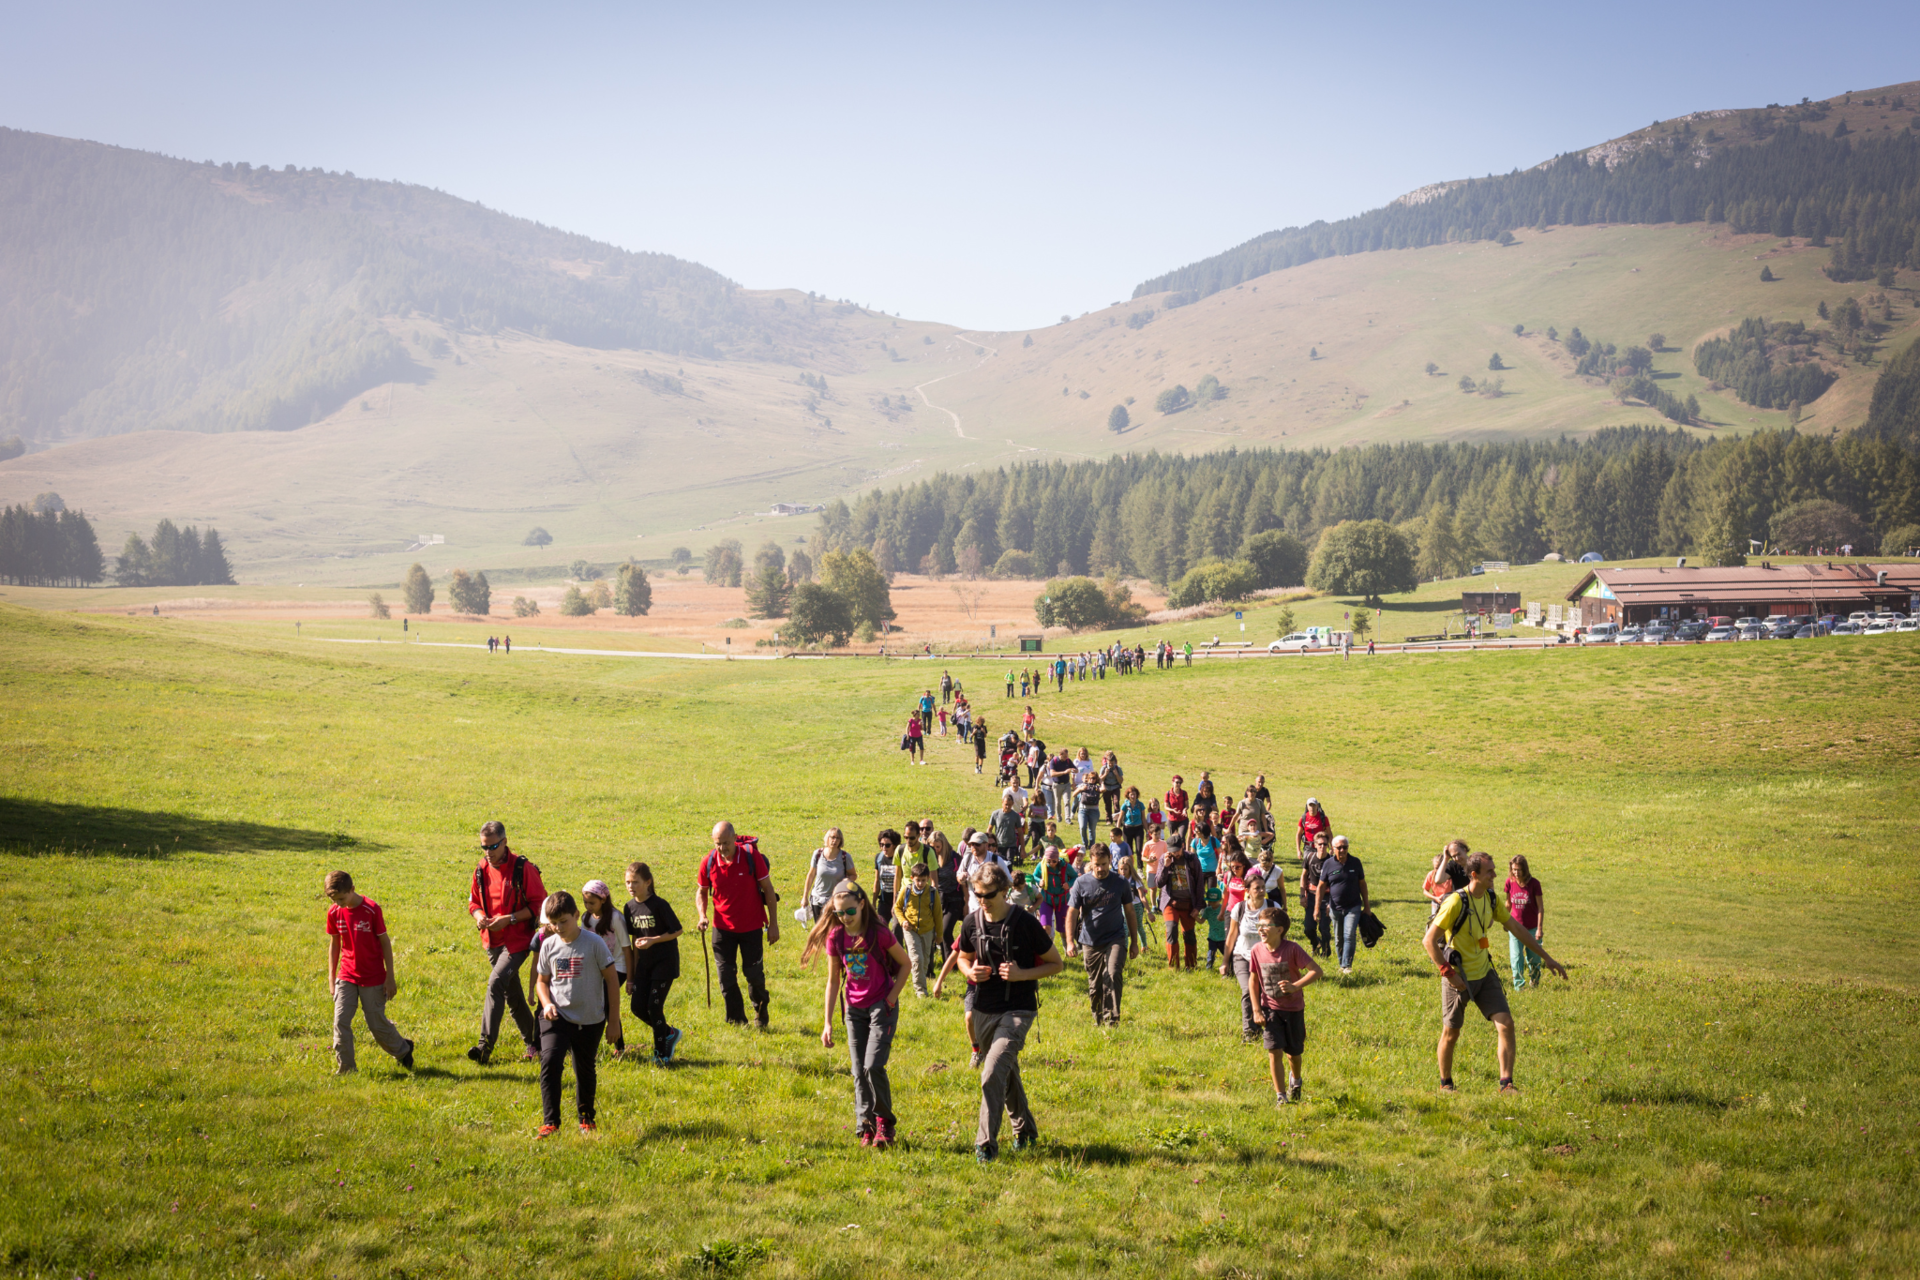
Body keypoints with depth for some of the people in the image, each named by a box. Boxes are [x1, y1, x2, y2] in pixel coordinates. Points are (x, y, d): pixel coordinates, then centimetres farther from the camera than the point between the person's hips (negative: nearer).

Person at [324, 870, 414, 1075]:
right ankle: (345, 1068, 3)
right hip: (346, 977, 4)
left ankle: (403, 1049, 31)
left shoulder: (371, 909, -15)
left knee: (377, 1024, 4)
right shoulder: (334, 912, -3)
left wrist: (390, 977, -8)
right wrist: (331, 977, 8)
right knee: (340, 1021, -8)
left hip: (373, 978, -4)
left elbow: (385, 942, -9)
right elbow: (334, 944, 9)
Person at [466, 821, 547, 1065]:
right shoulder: (481, 870, 4)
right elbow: (474, 901, 16)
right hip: (492, 941, 7)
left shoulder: (523, 869, -13)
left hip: (517, 940, -7)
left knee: (496, 983, -22)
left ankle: (485, 1046, -23)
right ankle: (533, 1041, 30)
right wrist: (478, 916, -7)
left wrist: (509, 919, -20)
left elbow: (539, 905, -10)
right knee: (512, 994, 14)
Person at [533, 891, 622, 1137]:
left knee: (586, 1069, 12)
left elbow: (611, 981, -4)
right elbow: (542, 980, 14)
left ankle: (586, 1118, 33)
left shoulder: (594, 943, -9)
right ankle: (550, 1121, -12)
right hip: (557, 1016, 1)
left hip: (590, 1019, -1)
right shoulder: (549, 945, 0)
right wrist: (547, 1003, -7)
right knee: (550, 1063, -18)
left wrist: (614, 1020, -4)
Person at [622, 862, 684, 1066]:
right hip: (644, 963, 6)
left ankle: (661, 1053, 9)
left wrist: (653, 940, -22)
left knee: (654, 1007, -8)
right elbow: (633, 940, 9)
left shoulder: (659, 905, -16)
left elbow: (677, 931, -11)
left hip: (664, 962, -6)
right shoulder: (630, 908, 3)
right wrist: (631, 976, 10)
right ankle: (669, 1033, 23)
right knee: (637, 1006, -1)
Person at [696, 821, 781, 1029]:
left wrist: (773, 924, -8)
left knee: (754, 973, 4)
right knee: (726, 975, 1)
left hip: (751, 926, -2)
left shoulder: (751, 856, -17)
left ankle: (760, 1012, 31)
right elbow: (702, 891, 7)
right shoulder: (708, 862, -11)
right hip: (722, 927, 2)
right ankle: (736, 1021, 16)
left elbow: (768, 889, -8)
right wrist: (703, 915, -12)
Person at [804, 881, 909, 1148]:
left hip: (881, 1006, -4)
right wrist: (827, 1022, 3)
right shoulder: (835, 938, -5)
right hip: (855, 1009, 4)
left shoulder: (878, 933, -16)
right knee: (859, 1072, 4)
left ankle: (884, 1122, 4)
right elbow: (833, 981, 4)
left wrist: (894, 993, -11)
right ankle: (866, 1128, 14)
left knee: (873, 1067, -15)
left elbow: (905, 963, -1)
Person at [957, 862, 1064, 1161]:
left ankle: (986, 1144, -14)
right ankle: (1024, 1129, 41)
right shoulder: (972, 923, 0)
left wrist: (1022, 975, -19)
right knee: (1006, 1074, 20)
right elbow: (963, 958, 19)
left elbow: (1056, 964, -4)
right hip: (984, 1010, 5)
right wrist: (970, 972, -5)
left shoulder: (1025, 923, -13)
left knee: (993, 1075, -19)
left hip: (1018, 1010, -5)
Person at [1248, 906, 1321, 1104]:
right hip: (1270, 1008, 1)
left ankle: (1295, 1079, 46)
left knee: (1294, 1051, 13)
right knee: (1274, 1050, -10)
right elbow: (1254, 980, 2)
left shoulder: (1292, 949, -20)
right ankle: (1280, 1095, -1)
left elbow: (1316, 971, -20)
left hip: (1294, 1008, -1)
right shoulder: (1257, 950, -10)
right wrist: (1256, 1010, -3)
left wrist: (1295, 986, -32)